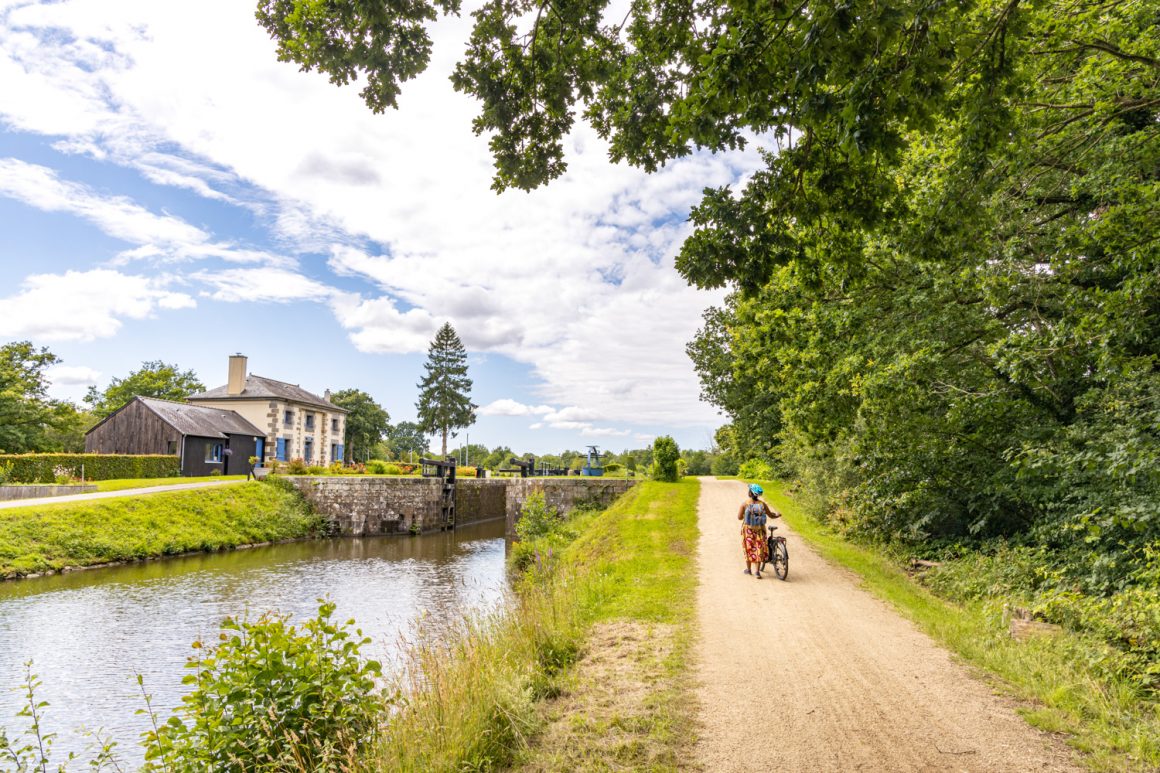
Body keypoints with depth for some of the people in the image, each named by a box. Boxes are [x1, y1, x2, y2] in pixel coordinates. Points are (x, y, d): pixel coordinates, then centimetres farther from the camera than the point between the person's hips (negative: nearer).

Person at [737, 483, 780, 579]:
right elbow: (771, 515, 2)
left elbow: (739, 517, -8)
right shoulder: (762, 504, -6)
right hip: (760, 529, 1)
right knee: (759, 549, 8)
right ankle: (757, 571, 4)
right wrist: (777, 514, 23)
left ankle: (748, 569, 24)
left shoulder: (744, 504, -10)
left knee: (748, 548, 14)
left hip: (748, 529, -1)